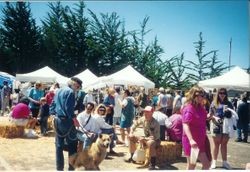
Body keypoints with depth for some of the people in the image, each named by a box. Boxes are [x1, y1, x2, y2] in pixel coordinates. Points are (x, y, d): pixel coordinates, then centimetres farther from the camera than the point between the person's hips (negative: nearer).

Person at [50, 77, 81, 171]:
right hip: (66, 120, -8)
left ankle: (59, 167, 16)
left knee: (59, 145, 11)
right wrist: (74, 119, -16)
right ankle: (71, 167, 5)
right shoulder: (70, 92, -11)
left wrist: (54, 113, 16)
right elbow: (69, 108, -18)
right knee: (72, 144, 2)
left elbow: (53, 104, 16)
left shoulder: (58, 91, 16)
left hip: (57, 120, 8)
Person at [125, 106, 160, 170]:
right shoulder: (143, 119, -7)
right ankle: (132, 157, 14)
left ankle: (152, 164, -28)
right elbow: (135, 124, 10)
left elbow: (156, 137, -30)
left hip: (155, 140, -7)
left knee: (150, 143, -42)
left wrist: (144, 139, -35)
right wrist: (131, 133, -4)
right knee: (131, 138, 1)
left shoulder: (155, 123, -26)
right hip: (146, 138, 8)